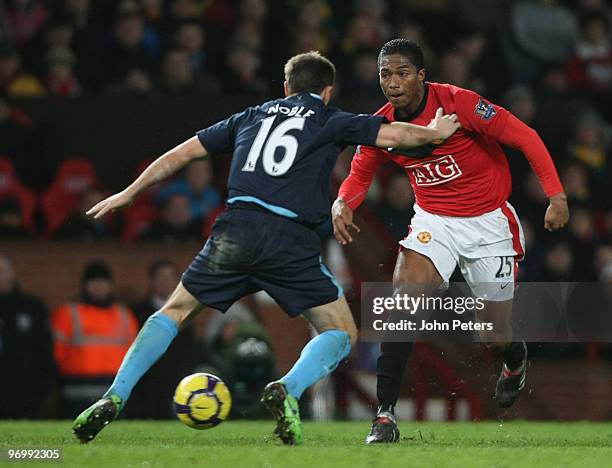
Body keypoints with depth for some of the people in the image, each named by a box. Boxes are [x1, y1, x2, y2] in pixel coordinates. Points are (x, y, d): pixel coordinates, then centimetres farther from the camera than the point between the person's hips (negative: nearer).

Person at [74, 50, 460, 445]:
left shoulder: (251, 117, 25)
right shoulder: (330, 121, 16)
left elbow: (180, 154, 26)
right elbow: (392, 134, 10)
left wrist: (128, 194, 34)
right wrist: (435, 132, 31)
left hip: (236, 229, 3)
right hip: (291, 238, -3)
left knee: (174, 312, 18)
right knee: (342, 334, 10)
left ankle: (114, 399, 0)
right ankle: (289, 390, -19)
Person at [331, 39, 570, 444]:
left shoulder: (458, 103, -22)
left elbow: (524, 136, -19)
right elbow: (360, 175, 9)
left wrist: (557, 196, -26)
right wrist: (342, 204, -14)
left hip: (489, 220, -3)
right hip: (433, 221, 3)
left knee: (497, 335, 4)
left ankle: (516, 361, 45)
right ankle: (385, 415, -21)